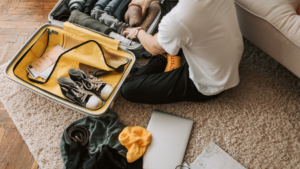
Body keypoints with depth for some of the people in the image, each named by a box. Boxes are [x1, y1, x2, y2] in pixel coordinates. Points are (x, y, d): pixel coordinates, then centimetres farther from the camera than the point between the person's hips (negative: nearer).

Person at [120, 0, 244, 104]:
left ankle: (162, 61, 13)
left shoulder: (177, 19, -36)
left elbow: (153, 48, -12)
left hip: (208, 86, -6)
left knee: (128, 89, -6)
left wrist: (138, 32, 8)